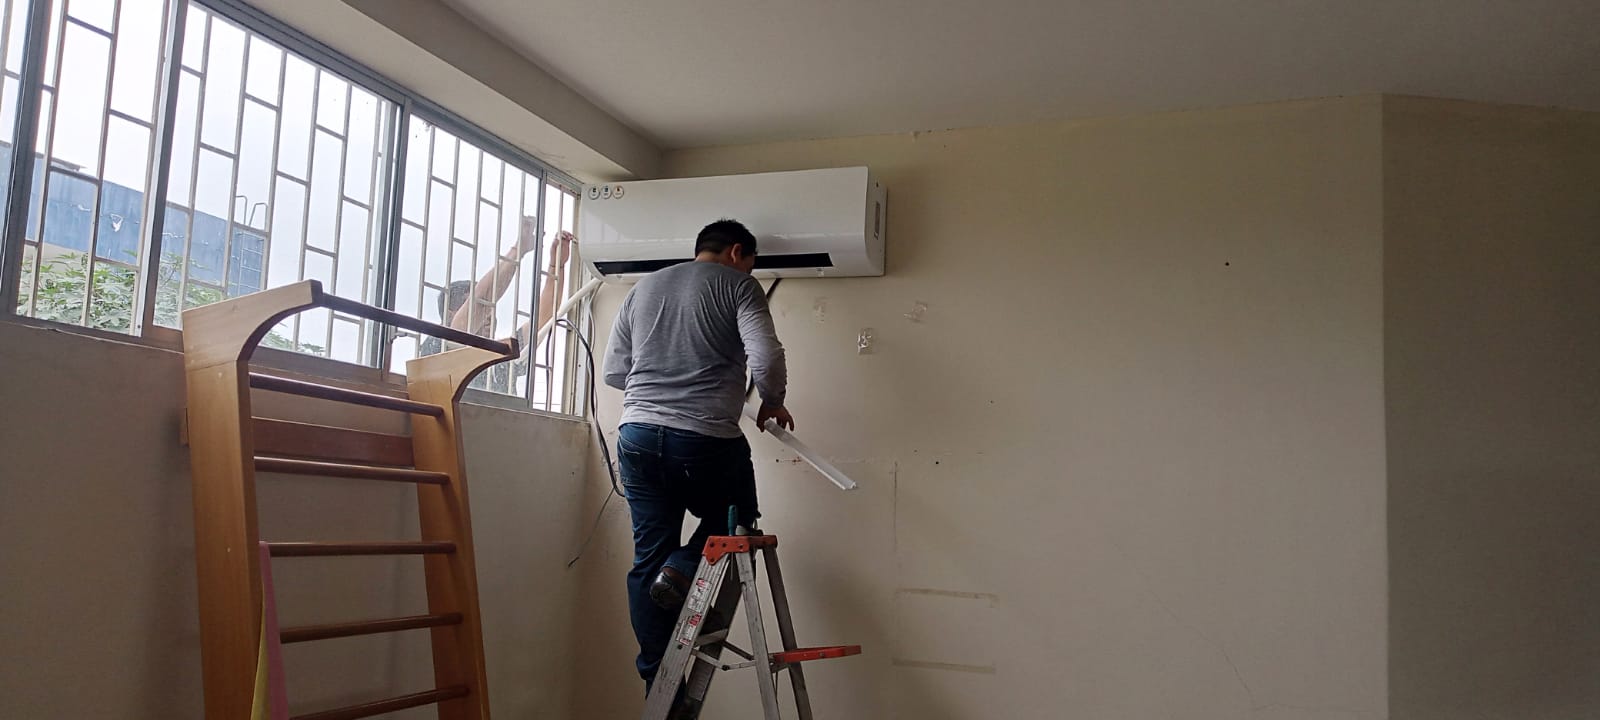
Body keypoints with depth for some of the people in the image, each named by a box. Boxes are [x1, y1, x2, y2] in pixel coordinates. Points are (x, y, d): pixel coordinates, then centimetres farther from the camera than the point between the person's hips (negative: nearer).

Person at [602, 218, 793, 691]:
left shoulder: (642, 288, 18)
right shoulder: (737, 284, 2)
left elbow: (613, 372, 18)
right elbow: (766, 359, -11)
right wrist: (773, 403, 7)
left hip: (638, 436, 5)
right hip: (706, 441, -5)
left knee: (648, 559, 10)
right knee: (734, 521, 21)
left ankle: (657, 683, 10)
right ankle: (682, 570, -5)